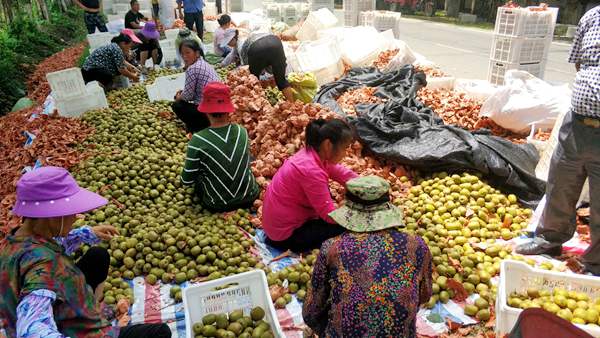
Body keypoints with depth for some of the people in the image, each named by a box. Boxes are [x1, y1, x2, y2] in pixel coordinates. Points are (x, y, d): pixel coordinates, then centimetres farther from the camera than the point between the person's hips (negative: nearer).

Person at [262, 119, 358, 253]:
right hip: (285, 234, -9)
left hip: (279, 219, 9)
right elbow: (330, 216, -26)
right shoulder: (312, 171, -31)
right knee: (343, 226, -7)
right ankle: (290, 244, 1)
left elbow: (341, 173, 4)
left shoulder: (313, 153, -6)